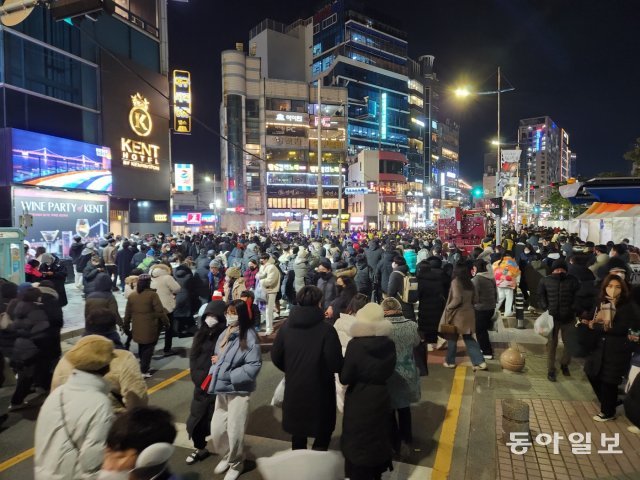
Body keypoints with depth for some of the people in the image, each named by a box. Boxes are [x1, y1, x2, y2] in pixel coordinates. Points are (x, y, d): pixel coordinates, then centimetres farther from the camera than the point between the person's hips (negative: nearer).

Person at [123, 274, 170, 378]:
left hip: (137, 328, 5)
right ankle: (144, 371, 0)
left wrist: (126, 327, 19)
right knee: (148, 348, 4)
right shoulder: (152, 295, -12)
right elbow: (160, 311, -12)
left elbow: (127, 314, 9)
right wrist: (166, 322, 0)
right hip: (150, 329, -5)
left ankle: (143, 367, 33)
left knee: (141, 348, 21)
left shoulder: (131, 296, 5)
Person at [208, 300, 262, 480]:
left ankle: (235, 464, 33)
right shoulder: (224, 334, 3)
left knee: (235, 432, 5)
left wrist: (228, 375, -20)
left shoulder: (249, 337, -18)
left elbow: (254, 366, -21)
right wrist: (216, 361, -6)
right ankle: (226, 457, 41)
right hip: (221, 389, 6)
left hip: (239, 391, -6)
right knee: (216, 429, 13)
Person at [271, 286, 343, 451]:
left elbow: (276, 357, -1)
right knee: (323, 431, 16)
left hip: (294, 389, 4)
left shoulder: (286, 327, -7)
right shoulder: (326, 329, -20)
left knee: (298, 430, 23)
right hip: (320, 390, -4)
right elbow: (336, 364, -21)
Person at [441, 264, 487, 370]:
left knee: (452, 338, 9)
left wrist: (448, 307, -9)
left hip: (457, 315, -6)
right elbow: (475, 300, 9)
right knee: (469, 338, 13)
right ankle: (480, 362, 7)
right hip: (468, 314, 6)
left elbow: (457, 299, -22)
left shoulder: (456, 281, -14)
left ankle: (450, 361, 21)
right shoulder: (470, 283, 5)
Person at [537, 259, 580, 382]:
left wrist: (573, 308, -9)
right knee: (552, 344, 4)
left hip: (568, 317, 1)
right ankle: (551, 370, 13)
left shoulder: (572, 280, -2)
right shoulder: (545, 281, -2)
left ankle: (564, 364, 35)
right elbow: (541, 295, 5)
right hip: (552, 317, -1)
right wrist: (545, 308, -6)